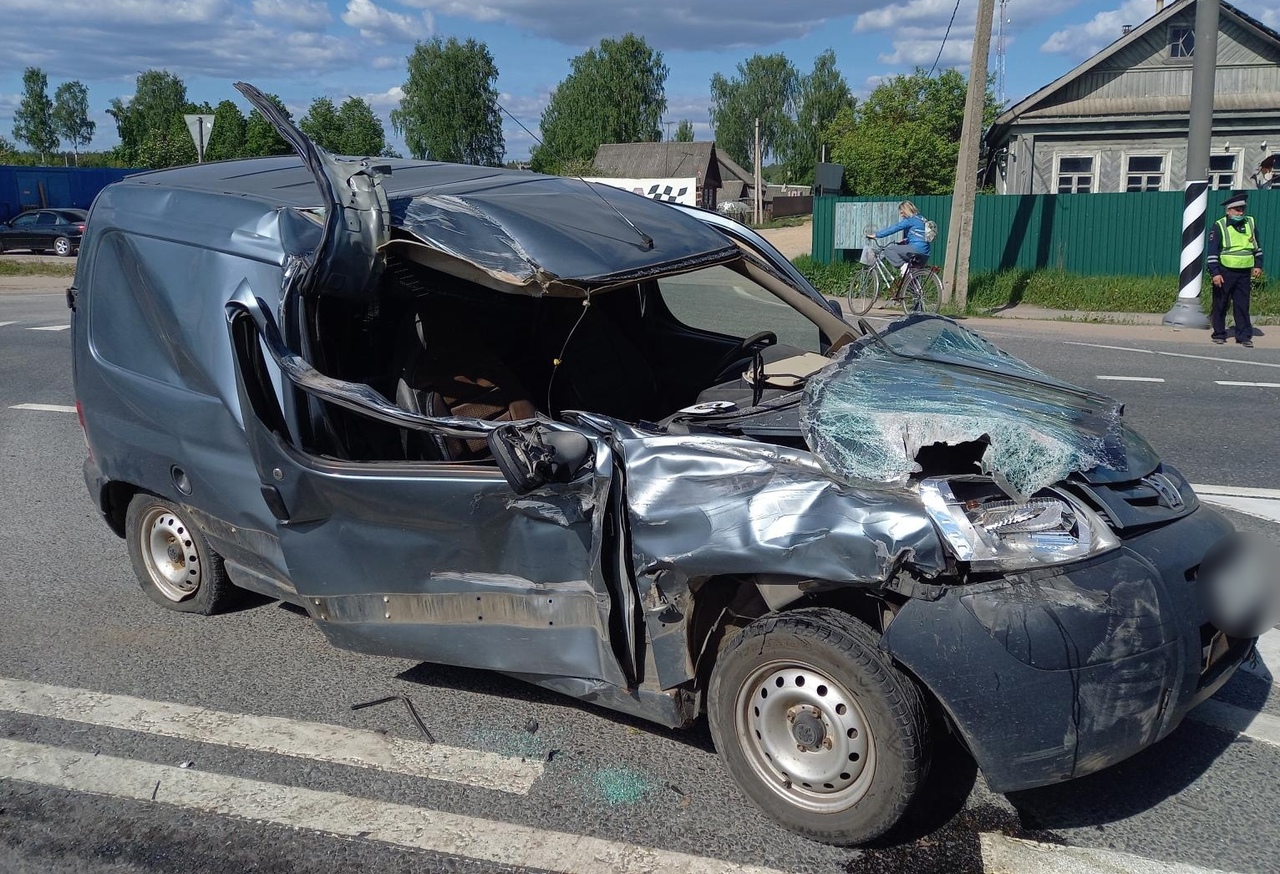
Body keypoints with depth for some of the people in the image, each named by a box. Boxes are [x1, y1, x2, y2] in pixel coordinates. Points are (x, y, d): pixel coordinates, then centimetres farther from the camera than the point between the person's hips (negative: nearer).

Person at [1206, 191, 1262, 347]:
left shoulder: (1251, 223, 8)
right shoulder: (1219, 227, -6)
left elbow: (1257, 247, 19)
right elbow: (1212, 252, -8)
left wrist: (1258, 265, 11)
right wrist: (1215, 273, -14)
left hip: (1244, 273, 3)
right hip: (1224, 272, -3)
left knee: (1242, 305, 4)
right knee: (1220, 305, 5)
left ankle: (1244, 336, 8)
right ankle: (1219, 334, 15)